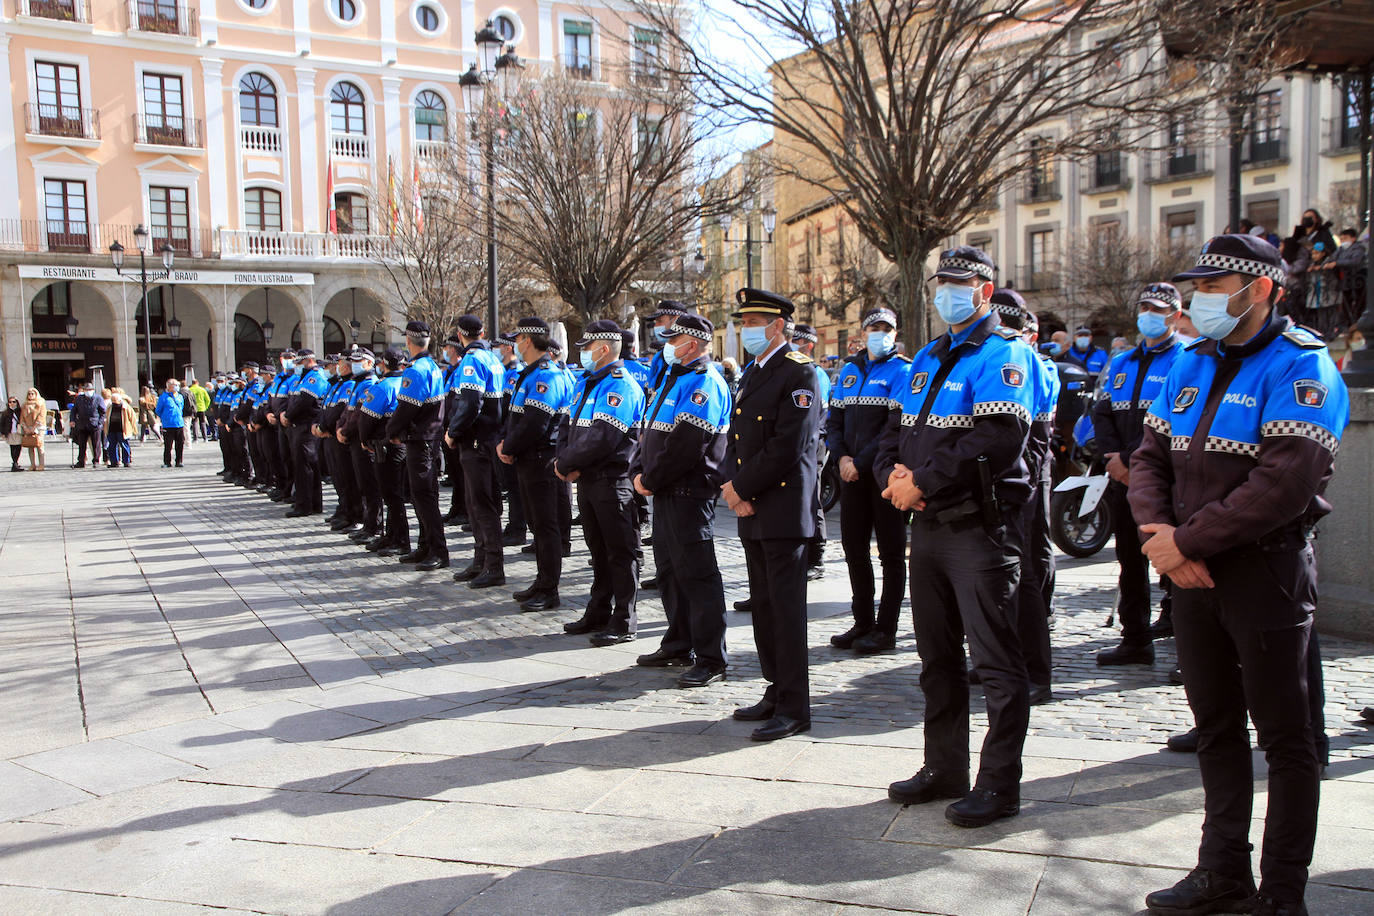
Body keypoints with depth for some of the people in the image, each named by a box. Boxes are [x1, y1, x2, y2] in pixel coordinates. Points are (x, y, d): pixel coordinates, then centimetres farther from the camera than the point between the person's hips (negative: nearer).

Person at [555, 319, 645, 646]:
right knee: (598, 548, 17)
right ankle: (598, 613, 28)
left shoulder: (621, 386, -15)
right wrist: (564, 462, -4)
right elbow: (568, 425, 14)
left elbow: (601, 438, -23)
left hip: (612, 481, -9)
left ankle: (624, 622, 6)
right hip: (585, 479, 9)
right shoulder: (584, 381, 15)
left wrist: (566, 463, -14)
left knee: (619, 551, -1)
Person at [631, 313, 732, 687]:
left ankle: (711, 660, 0)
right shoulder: (673, 378, 18)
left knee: (697, 573, -6)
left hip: (690, 494, -10)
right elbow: (649, 429, 18)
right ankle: (679, 645, 29)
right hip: (664, 492, 10)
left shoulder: (705, 383, -14)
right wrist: (638, 472, 3)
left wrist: (651, 480, -14)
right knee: (669, 569, 16)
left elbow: (686, 445, -22)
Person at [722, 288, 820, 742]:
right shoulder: (751, 375, 18)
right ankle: (776, 691, 26)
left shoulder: (798, 372, -10)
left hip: (783, 508, -9)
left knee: (786, 606, -4)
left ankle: (793, 708, 3)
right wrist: (732, 485, 0)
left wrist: (743, 488, -12)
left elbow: (787, 447, -18)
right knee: (762, 604, 14)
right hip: (752, 511, 9)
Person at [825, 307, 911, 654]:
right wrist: (841, 457, -5)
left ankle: (886, 629, 9)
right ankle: (863, 622, 22)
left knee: (891, 551, 2)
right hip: (852, 474, 6)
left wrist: (861, 463, -15)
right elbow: (834, 420, 12)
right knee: (854, 548, 10)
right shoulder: (849, 371, 14)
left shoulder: (901, 370, -4)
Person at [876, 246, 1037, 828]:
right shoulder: (928, 357, 18)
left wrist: (923, 480, -18)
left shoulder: (1003, 354, -8)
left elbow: (997, 438, -21)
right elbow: (897, 426, 16)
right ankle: (944, 770, 28)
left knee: (995, 661, -1)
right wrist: (893, 473, -6)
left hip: (980, 527, -8)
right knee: (937, 656, 16)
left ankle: (1000, 785, 10)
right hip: (927, 523, 9)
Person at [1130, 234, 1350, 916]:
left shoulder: (1299, 365, -11)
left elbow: (1283, 485, -22)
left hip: (1266, 572, -6)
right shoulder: (1190, 364, 11)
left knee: (1284, 737, 6)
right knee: (1216, 729, 16)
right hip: (1194, 574, 7)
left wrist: (1187, 540, -18)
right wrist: (1159, 533, -9)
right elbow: (1149, 458, 8)